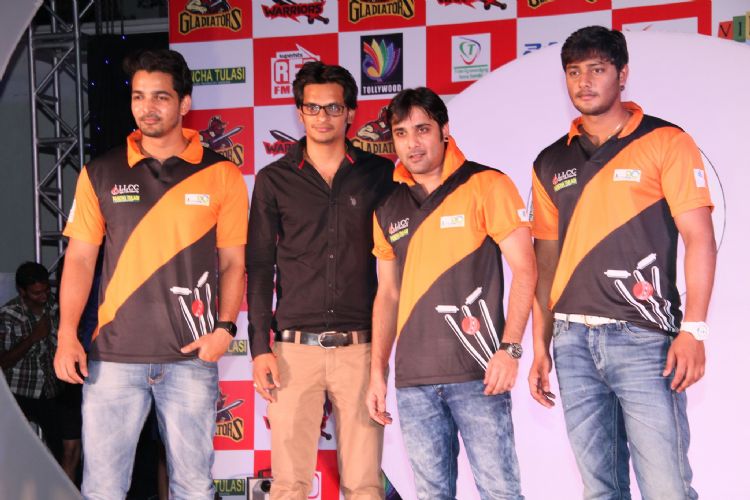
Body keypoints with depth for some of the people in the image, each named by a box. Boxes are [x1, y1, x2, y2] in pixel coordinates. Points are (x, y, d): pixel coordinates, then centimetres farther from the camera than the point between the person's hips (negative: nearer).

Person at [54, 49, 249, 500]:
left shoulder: (221, 174, 3)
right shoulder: (101, 173, 6)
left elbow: (234, 262, 6)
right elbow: (80, 259, 7)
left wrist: (225, 327, -8)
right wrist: (67, 335, -3)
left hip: (191, 358, -1)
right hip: (113, 356, 1)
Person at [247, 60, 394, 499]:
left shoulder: (380, 174, 7)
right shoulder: (274, 180, 8)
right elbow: (260, 268, 8)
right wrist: (260, 347, 0)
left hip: (360, 348, 0)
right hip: (295, 348, 0)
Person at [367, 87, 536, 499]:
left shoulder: (485, 186, -2)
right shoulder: (389, 208, 13)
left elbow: (524, 269, -6)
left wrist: (509, 348, -16)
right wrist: (377, 371, 13)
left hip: (478, 373, -5)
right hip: (413, 380, 5)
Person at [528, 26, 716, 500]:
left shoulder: (665, 142, 0)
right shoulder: (551, 163, 14)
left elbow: (699, 239, -4)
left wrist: (693, 330, -13)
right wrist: (540, 347, 12)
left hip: (643, 336, -4)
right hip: (572, 340, 5)